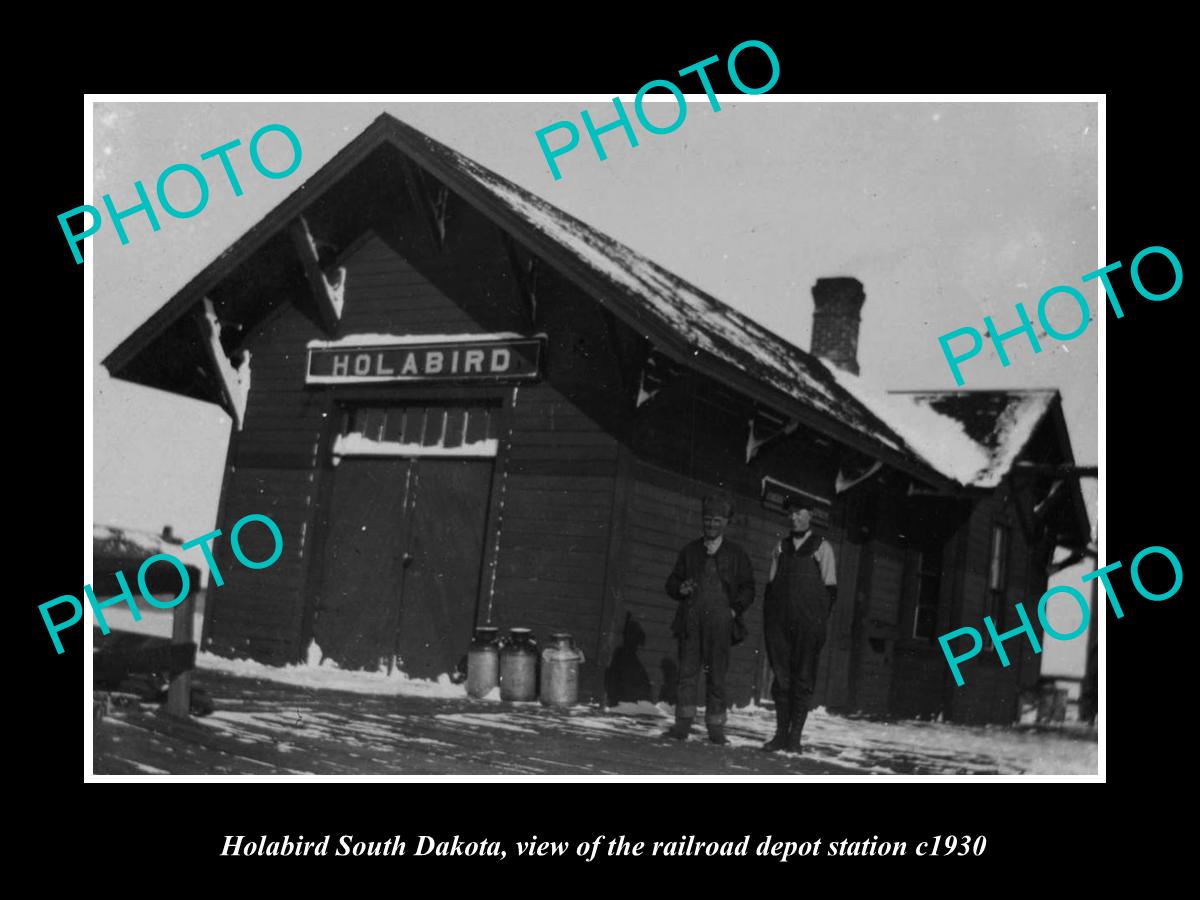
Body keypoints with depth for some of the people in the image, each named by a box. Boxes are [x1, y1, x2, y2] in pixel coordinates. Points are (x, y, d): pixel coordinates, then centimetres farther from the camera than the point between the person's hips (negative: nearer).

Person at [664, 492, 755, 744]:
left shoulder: (736, 554, 11)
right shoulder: (690, 551, 16)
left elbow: (748, 588, 13)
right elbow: (672, 581, 20)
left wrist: (735, 609, -2)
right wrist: (680, 588, -3)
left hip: (720, 621, -1)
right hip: (691, 621, 1)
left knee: (716, 674, -1)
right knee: (687, 671, -5)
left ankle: (715, 727, 5)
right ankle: (682, 724, -4)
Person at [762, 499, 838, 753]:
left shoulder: (822, 548, 5)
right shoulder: (780, 547, 14)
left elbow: (830, 589, 2)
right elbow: (770, 585, 14)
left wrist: (822, 621, -7)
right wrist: (767, 620, 6)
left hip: (808, 624, -3)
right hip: (779, 623, 3)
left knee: (803, 680, -1)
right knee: (781, 678, 4)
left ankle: (795, 737, 3)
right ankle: (781, 734, 10)